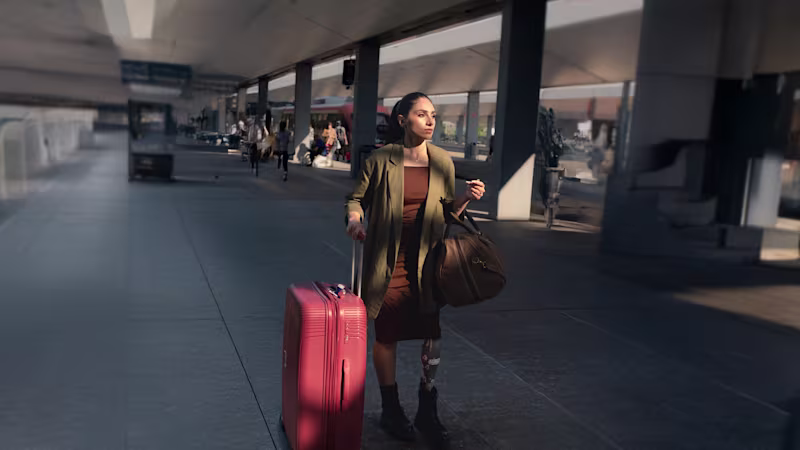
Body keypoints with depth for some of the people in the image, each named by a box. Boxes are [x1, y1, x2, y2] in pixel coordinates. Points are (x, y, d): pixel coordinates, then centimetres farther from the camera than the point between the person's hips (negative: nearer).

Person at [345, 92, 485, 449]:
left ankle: (427, 412, 19)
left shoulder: (442, 161, 4)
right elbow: (357, 198, 5)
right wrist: (354, 220, -15)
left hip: (426, 260, 3)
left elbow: (447, 211, 10)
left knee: (432, 333, -1)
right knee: (387, 335, 7)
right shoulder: (381, 159, -5)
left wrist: (467, 198, -9)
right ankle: (390, 410, 28)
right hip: (387, 262, -2)